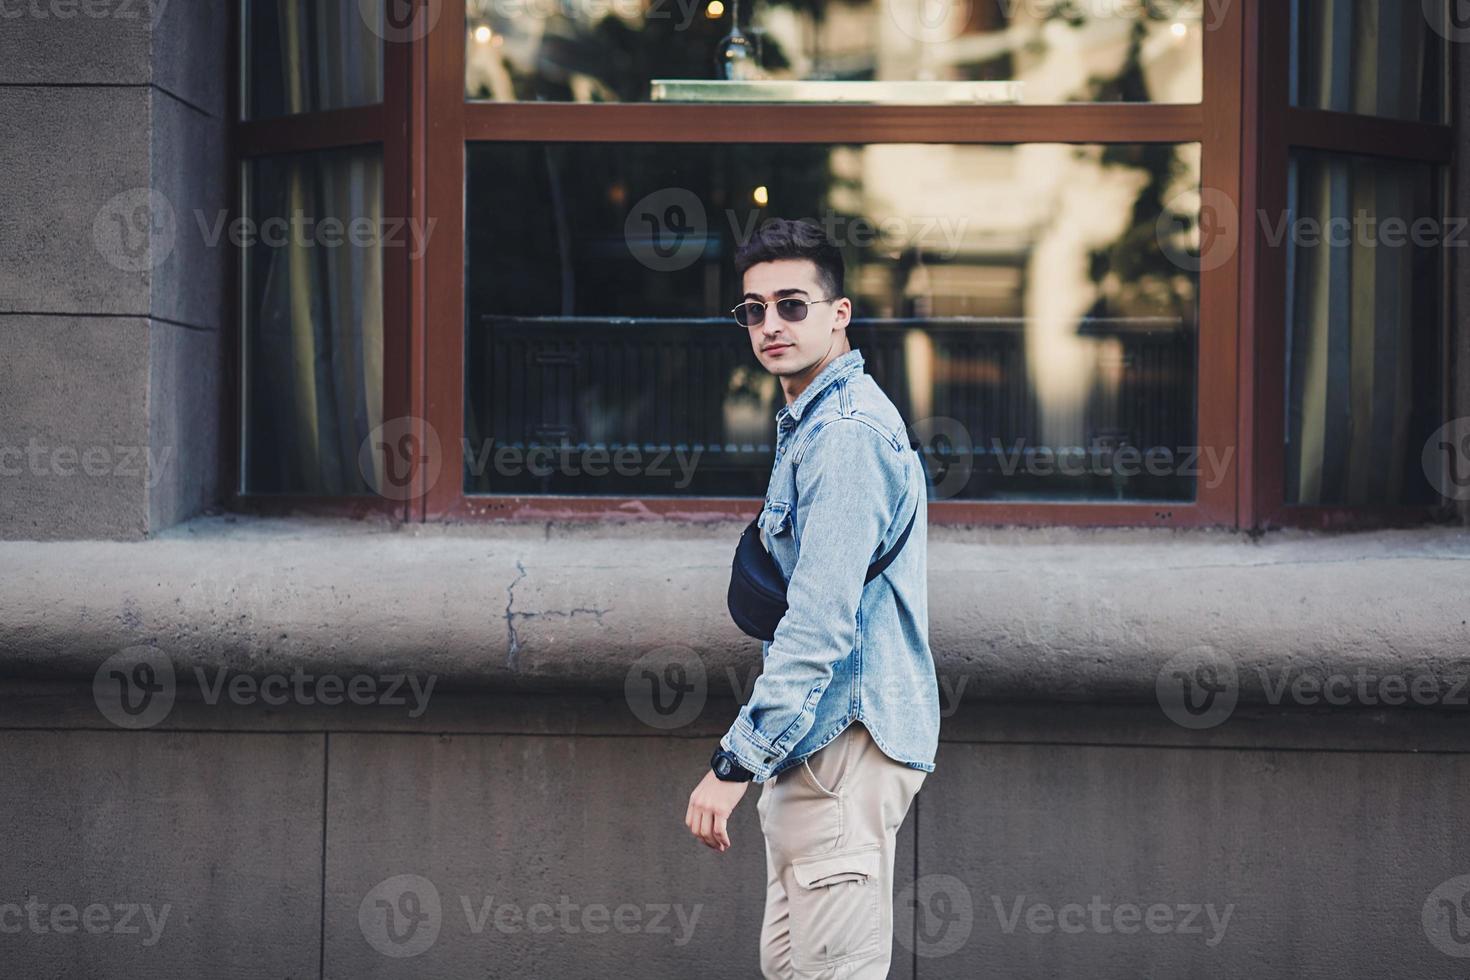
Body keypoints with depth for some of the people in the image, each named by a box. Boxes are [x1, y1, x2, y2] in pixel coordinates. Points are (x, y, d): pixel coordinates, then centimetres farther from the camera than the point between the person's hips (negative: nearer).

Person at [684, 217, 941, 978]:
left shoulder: (848, 434, -16)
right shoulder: (810, 423, 18)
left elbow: (822, 622, -24)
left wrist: (737, 760, -24)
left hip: (847, 745, -11)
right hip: (813, 744, 11)